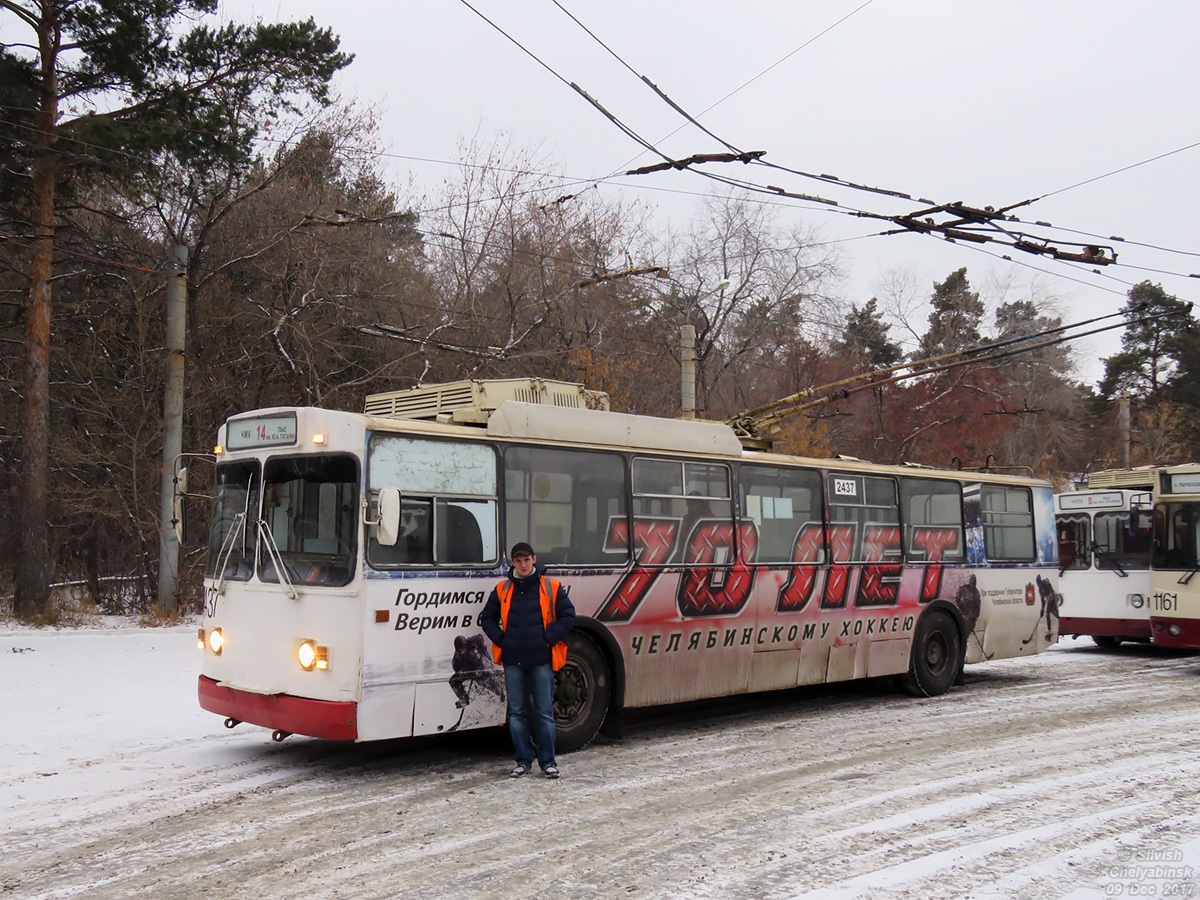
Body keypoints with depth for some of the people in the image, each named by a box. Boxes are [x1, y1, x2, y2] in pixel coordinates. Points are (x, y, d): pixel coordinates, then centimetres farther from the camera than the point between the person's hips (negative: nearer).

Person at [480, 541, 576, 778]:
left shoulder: (552, 587, 2)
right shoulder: (502, 590, 8)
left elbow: (568, 616, 2)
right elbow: (487, 618, 16)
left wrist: (549, 639, -7)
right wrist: (501, 640, 2)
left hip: (542, 660, -2)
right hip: (513, 661, 2)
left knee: (545, 712, 1)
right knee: (517, 712, 7)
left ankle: (547, 761, 11)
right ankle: (523, 760, 18)